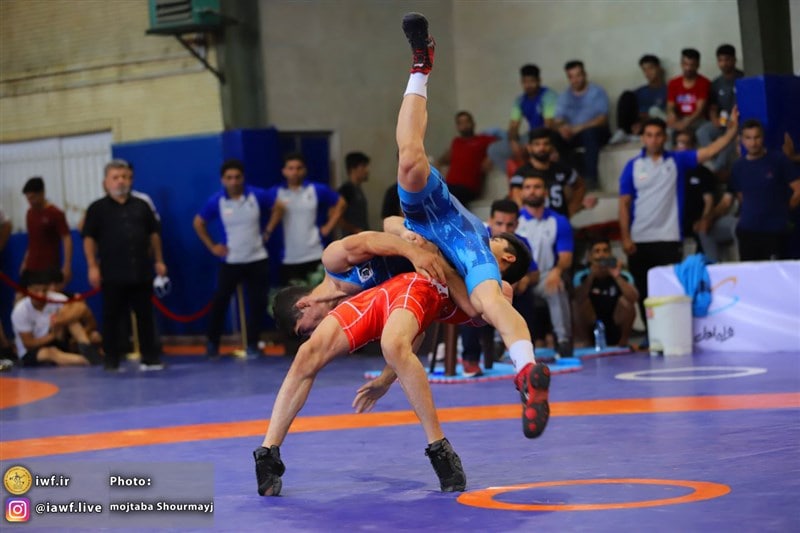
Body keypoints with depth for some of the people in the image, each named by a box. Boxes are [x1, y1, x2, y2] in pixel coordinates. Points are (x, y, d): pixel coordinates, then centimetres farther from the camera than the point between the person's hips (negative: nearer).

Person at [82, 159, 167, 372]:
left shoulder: (141, 206, 11)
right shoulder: (97, 209, 1)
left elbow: (153, 234, 15)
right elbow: (89, 239, -2)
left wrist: (158, 261, 9)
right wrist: (92, 267, -9)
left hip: (141, 273, 3)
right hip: (112, 275, -3)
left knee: (145, 316, 5)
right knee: (112, 318, 2)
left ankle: (150, 357, 10)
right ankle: (112, 360, 9)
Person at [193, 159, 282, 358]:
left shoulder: (258, 195, -7)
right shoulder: (216, 202, -8)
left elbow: (277, 209, 9)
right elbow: (198, 223, 6)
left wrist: (267, 232, 2)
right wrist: (212, 246, 2)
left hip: (257, 259, 1)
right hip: (230, 261, -1)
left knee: (258, 303, 0)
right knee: (220, 301, -3)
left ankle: (252, 345, 12)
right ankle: (212, 342, 13)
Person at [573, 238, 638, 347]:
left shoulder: (623, 275, -9)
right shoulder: (582, 276, -8)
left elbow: (634, 298, -27)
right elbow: (578, 300, -27)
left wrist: (617, 277, -35)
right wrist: (591, 276, -35)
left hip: (616, 329, 0)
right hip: (592, 329, 0)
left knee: (626, 300, -24)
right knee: (578, 302, -23)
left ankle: (623, 341, -8)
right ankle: (582, 342, -7)